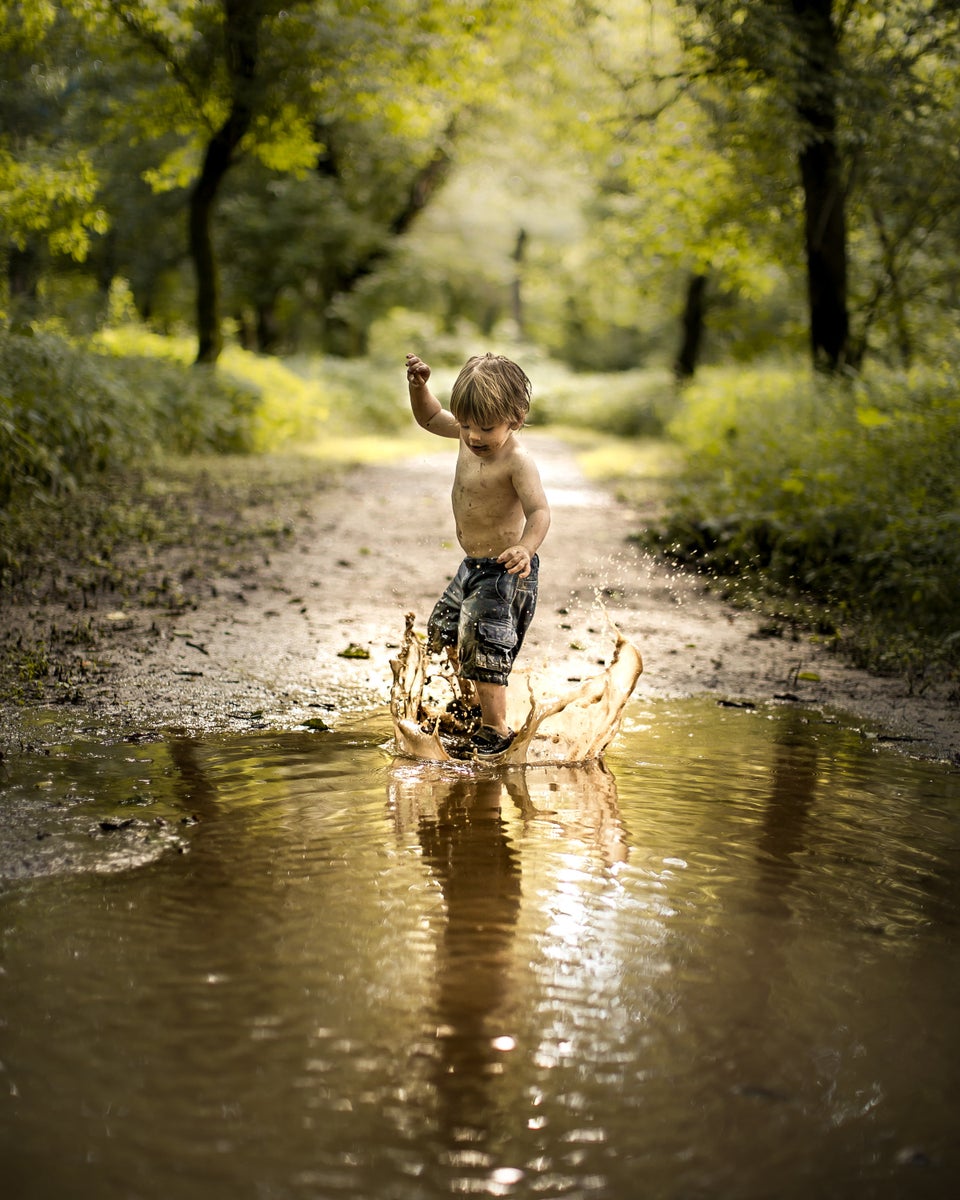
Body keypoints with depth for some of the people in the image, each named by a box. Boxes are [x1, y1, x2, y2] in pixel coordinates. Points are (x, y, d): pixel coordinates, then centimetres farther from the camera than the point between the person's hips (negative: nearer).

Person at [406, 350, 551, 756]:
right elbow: (431, 418, 13)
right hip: (473, 566, 10)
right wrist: (419, 386, -6)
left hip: (504, 573, -10)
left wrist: (526, 547, -54)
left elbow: (539, 511, -35)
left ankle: (495, 729, 7)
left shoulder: (517, 461, -26)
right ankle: (472, 701, 46)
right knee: (445, 630, 24)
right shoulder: (469, 433, -2)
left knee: (483, 648, -9)